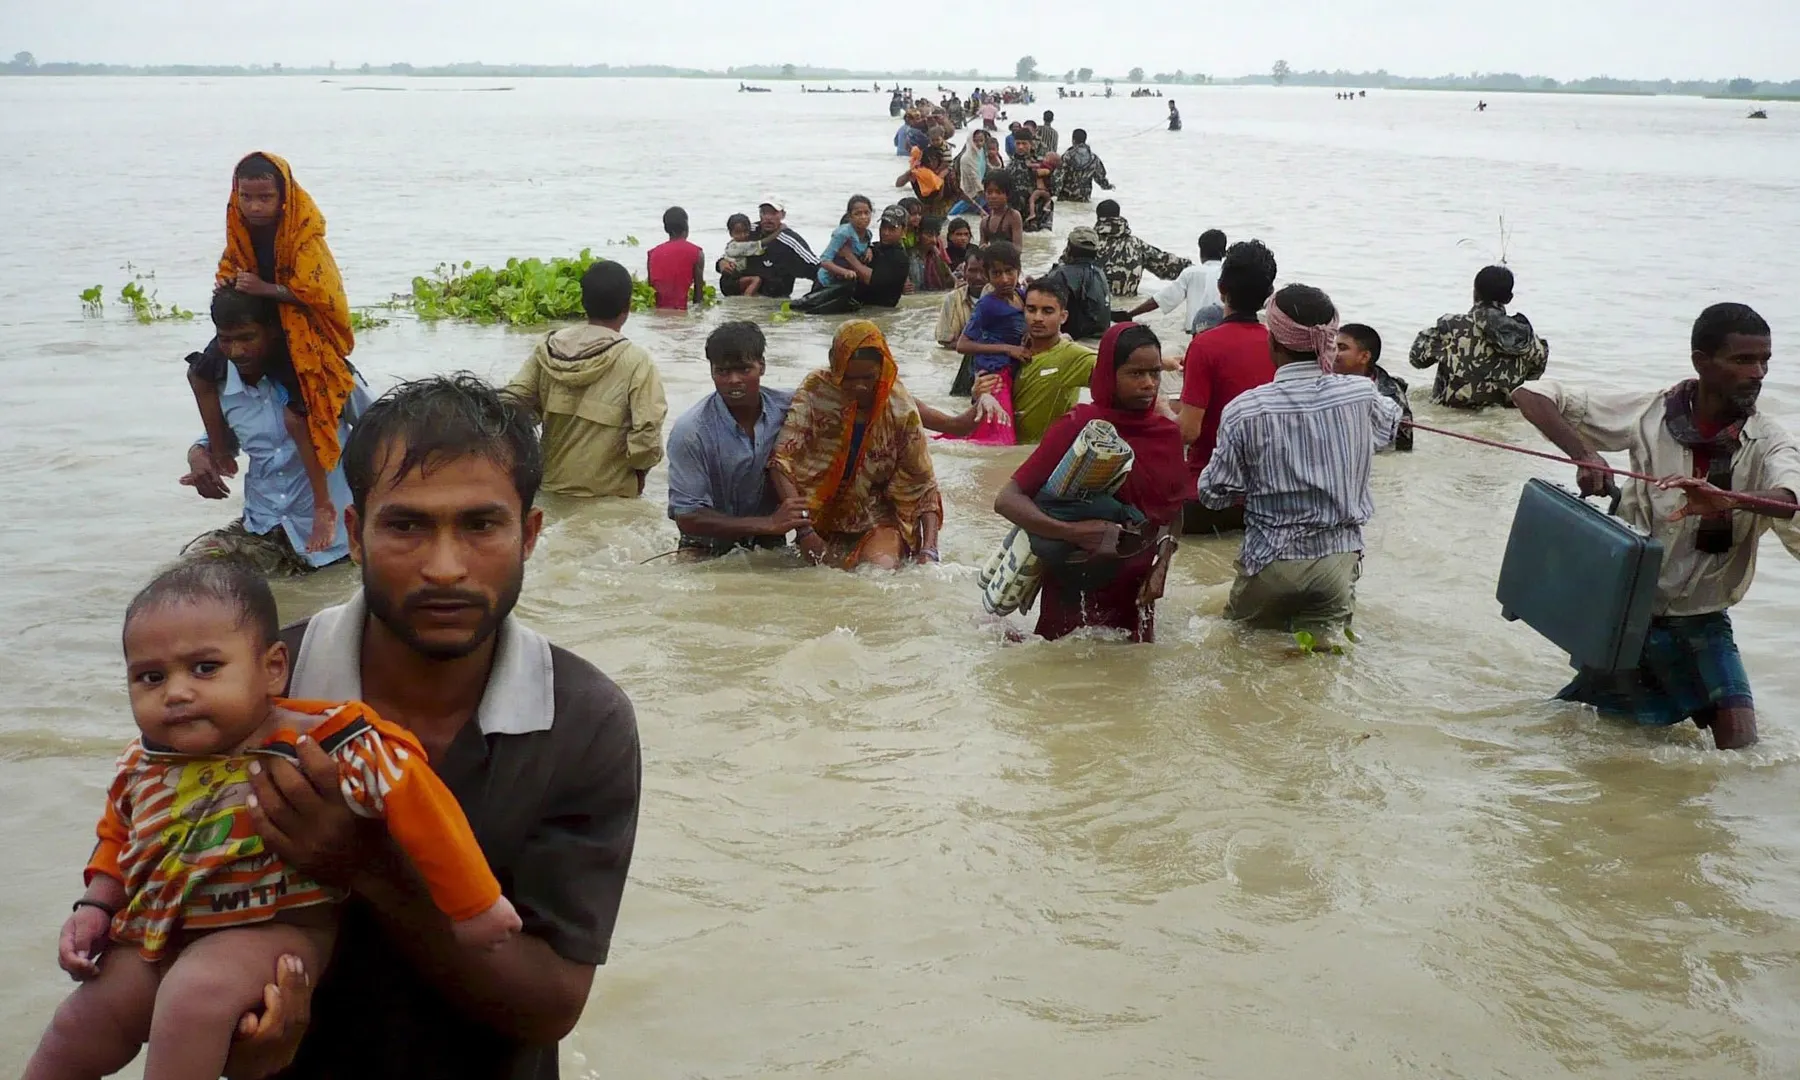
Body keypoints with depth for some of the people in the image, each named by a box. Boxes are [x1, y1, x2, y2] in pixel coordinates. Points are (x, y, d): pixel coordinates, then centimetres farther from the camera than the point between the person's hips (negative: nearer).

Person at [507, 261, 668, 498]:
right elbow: (646, 435, -21)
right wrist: (639, 471, -1)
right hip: (609, 494, -4)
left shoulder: (548, 348, -3)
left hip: (552, 485, 4)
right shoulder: (635, 361, -15)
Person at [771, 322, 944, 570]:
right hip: (822, 517, 1)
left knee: (882, 567, -26)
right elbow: (781, 462, -19)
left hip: (878, 517, -1)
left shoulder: (901, 409, -10)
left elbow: (923, 484, -6)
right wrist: (805, 531, -28)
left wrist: (929, 550, -18)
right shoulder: (815, 391, -13)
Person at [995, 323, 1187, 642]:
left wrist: (1160, 567, -5)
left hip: (1134, 590, 5)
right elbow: (1007, 500, -21)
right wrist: (1074, 532, -33)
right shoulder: (1077, 427, -16)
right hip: (1074, 588, -5)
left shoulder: (1168, 434, -2)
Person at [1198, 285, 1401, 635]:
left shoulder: (1245, 411, -15)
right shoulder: (1363, 395, -7)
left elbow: (1215, 493, -7)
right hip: (1339, 559, 2)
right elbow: (1390, 423, 18)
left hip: (1272, 561, -2)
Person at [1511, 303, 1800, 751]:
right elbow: (1530, 395, -11)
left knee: (1739, 739, -16)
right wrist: (1584, 454, -27)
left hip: (1700, 618, 0)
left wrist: (1729, 501, -56)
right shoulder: (1651, 413, -11)